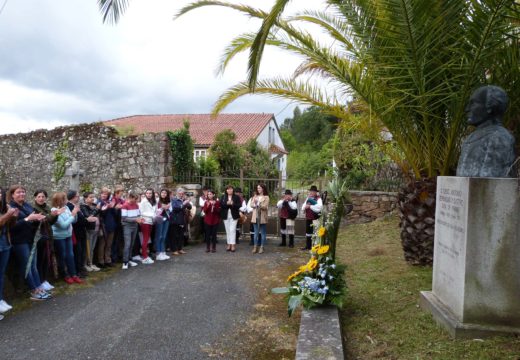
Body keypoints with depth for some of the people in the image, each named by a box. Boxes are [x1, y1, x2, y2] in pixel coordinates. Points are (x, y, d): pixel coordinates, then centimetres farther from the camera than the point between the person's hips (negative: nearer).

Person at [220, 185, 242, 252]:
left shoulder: (236, 197, 1)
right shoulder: (223, 197, 8)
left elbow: (239, 205, -7)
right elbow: (220, 205, -4)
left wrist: (232, 204, -21)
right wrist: (226, 203, -20)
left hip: (233, 216, -3)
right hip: (226, 216, 3)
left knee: (232, 230, -8)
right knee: (227, 231, 8)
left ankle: (233, 245, -6)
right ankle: (229, 244, 15)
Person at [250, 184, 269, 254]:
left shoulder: (266, 197, -2)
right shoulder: (255, 196, 12)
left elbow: (265, 206, -11)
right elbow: (251, 205, 5)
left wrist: (259, 204, -24)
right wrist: (255, 205, -14)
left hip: (262, 217, -4)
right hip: (255, 216, 4)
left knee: (263, 233, 3)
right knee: (256, 232, 6)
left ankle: (261, 247, 8)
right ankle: (255, 247, 10)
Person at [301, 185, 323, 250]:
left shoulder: (318, 199, -9)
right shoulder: (308, 198, 14)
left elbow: (319, 207, -27)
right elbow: (303, 207, 14)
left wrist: (310, 206, -21)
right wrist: (305, 207, -11)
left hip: (315, 218, -7)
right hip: (308, 218, 8)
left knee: (315, 232, -4)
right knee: (308, 231, 13)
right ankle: (308, 246, 24)